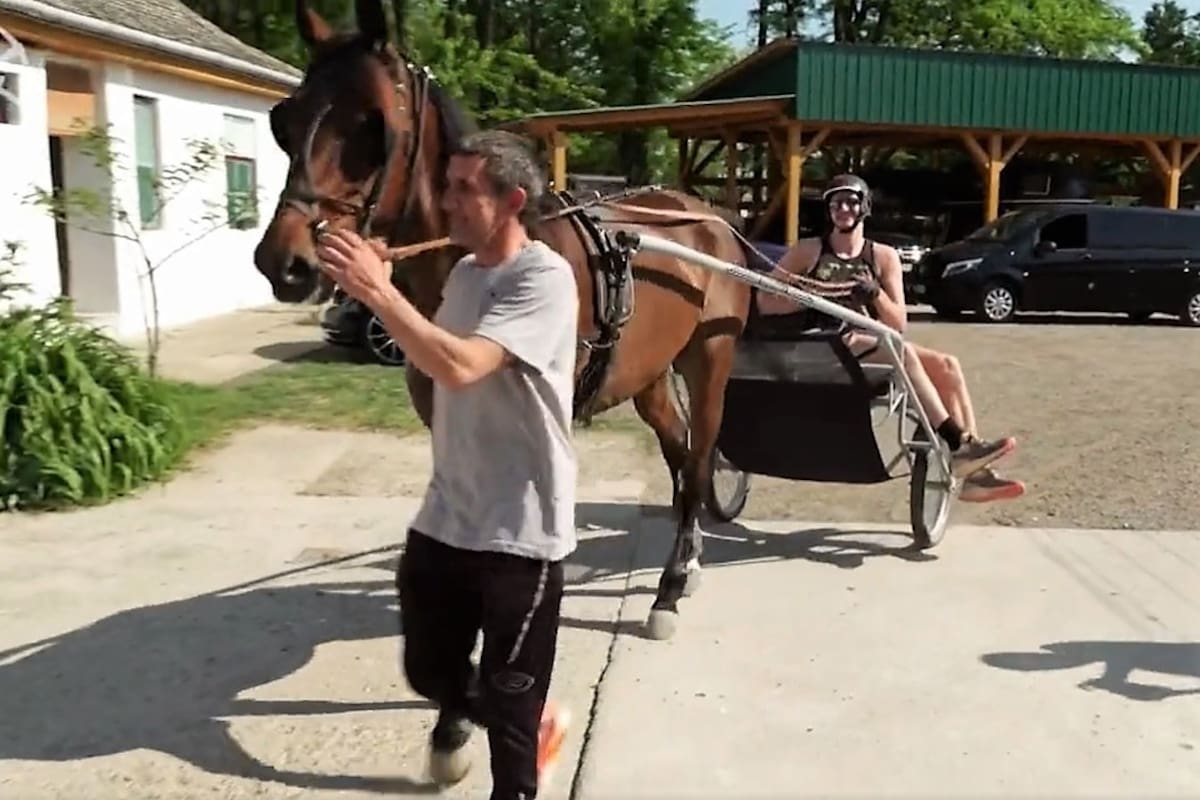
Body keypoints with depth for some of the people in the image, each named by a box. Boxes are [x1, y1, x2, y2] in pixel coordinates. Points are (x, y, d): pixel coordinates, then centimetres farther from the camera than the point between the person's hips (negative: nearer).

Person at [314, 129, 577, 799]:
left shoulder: (544, 277, -18)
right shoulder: (463, 272, 8)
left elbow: (459, 368, -31)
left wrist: (378, 291, -26)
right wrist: (383, 292, 7)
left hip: (520, 530, -7)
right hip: (445, 516, 7)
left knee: (509, 706, 7)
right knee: (428, 671, 21)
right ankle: (461, 705, 55)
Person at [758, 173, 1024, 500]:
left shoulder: (883, 257, 13)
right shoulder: (808, 251, 6)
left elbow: (899, 324, 8)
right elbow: (765, 303, 0)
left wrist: (875, 293, -12)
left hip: (871, 346, 5)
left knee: (947, 365, -18)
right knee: (902, 352, -32)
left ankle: (974, 473, -21)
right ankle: (958, 446, -31)